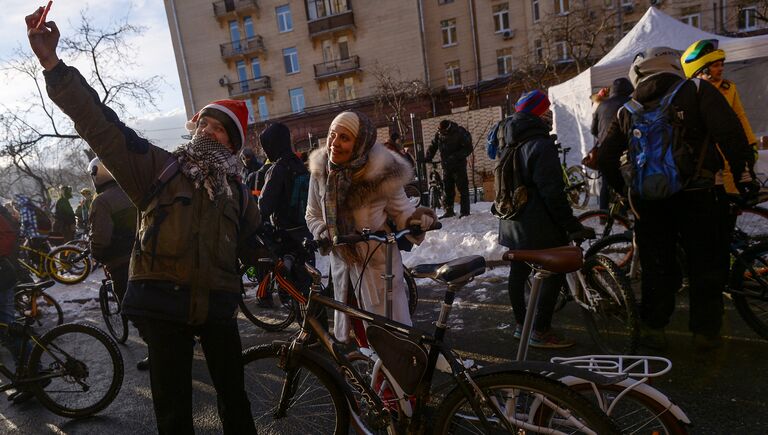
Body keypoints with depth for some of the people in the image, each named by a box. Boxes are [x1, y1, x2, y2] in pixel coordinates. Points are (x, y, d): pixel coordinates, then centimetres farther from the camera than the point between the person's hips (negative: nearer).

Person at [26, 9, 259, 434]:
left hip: (218, 305, 2)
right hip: (164, 303, -2)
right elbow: (100, 124, -8)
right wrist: (52, 64, -16)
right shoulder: (158, 167, 2)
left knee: (233, 395, 14)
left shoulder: (237, 193, 11)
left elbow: (258, 243, 22)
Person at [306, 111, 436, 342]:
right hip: (342, 264, 4)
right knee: (346, 334, 21)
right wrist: (322, 233, -14)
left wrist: (416, 218, -27)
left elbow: (400, 209, -5)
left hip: (379, 264, -4)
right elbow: (313, 215, 7)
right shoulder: (320, 171, -7)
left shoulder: (381, 170, -17)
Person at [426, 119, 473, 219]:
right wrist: (427, 157, -5)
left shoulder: (460, 133, -13)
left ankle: (465, 211, 0)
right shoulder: (439, 134, 2)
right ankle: (449, 211, 17)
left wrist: (455, 156, -24)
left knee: (462, 188, -5)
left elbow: (468, 149, -14)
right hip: (446, 166, 5)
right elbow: (433, 146, 11)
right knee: (447, 189, 8)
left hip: (459, 165, -5)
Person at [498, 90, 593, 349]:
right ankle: (540, 332, 5)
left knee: (518, 271, 14)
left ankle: (521, 324, 27)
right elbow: (552, 192, -22)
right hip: (539, 225, -9)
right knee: (553, 273, 1)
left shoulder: (511, 146, 11)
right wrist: (572, 225, -17)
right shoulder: (541, 144, -17)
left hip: (513, 224, 9)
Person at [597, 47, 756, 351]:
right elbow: (730, 135, -12)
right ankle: (706, 331, 20)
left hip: (648, 199, 3)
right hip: (695, 195, -2)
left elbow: (606, 159, 7)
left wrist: (627, 192, 17)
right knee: (706, 265, 12)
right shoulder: (698, 91, -1)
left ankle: (652, 329, 19)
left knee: (656, 266, 13)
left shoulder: (628, 109, 8)